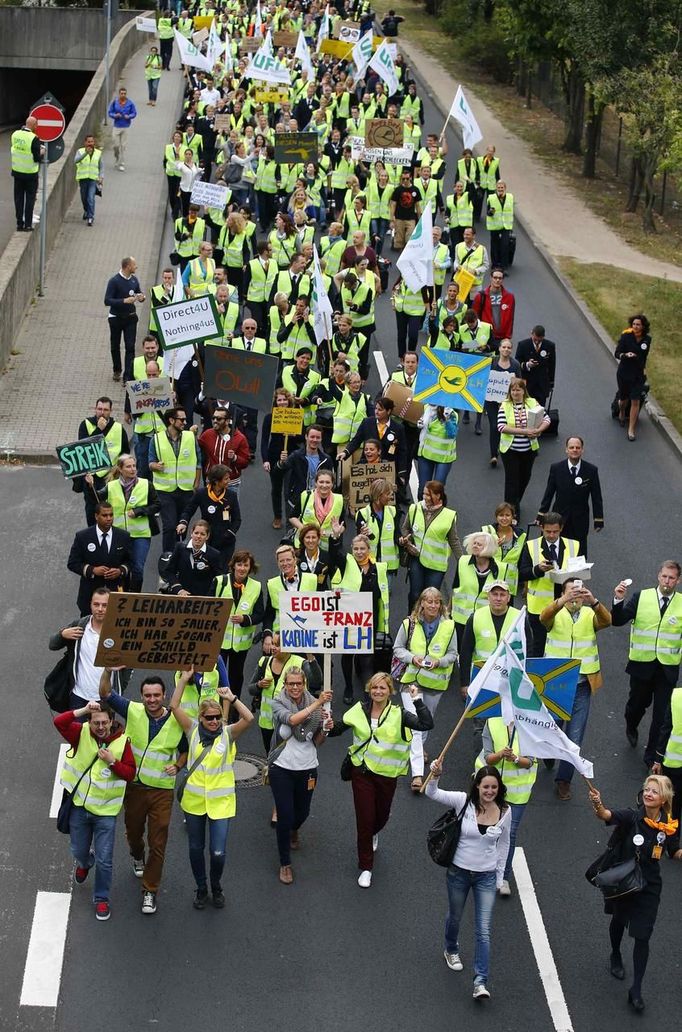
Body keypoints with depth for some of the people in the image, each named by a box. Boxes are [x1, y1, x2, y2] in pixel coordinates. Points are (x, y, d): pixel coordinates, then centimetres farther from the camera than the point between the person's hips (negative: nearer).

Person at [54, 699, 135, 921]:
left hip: (105, 811, -2)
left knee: (104, 860, 3)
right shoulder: (81, 734, -10)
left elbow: (130, 774, -9)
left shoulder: (121, 741, -12)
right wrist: (84, 710, -35)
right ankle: (85, 863, 57)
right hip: (79, 806, 2)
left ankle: (101, 899, 22)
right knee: (79, 851, 21)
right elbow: (59, 722, -27)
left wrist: (112, 761, -25)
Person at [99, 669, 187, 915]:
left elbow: (185, 750, 8)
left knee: (158, 842, -1)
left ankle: (150, 891, 11)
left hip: (162, 789, -1)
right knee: (133, 831, 22)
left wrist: (177, 766, -12)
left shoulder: (177, 721, -7)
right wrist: (108, 670, -30)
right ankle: (138, 857, 57)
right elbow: (105, 694, -13)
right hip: (134, 785, 2)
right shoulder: (133, 711, -7)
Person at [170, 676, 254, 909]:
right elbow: (174, 706, -13)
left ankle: (216, 887, 25)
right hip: (194, 801, 2)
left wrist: (231, 698, -23)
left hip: (220, 802, -2)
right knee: (196, 849, 15)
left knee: (218, 852, -4)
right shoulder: (193, 731, -3)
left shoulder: (228, 733, -6)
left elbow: (249, 718, -23)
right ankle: (201, 889, 36)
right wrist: (185, 677, -16)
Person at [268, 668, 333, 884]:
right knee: (285, 816, -2)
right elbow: (292, 719, -32)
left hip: (307, 768, 3)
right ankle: (285, 864, 14)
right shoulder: (278, 704, -10)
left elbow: (318, 742, 4)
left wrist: (326, 729, -17)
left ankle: (294, 831, 56)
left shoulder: (315, 704, -3)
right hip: (282, 767, -3)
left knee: (302, 812, 19)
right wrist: (318, 704, -32)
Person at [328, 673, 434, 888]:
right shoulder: (359, 711, -4)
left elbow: (427, 724, -23)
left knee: (381, 816, 19)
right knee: (364, 818, -1)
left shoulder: (398, 715, -11)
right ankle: (365, 868, 13)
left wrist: (417, 700, -27)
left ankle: (373, 834, 57)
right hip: (362, 771, 0)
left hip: (386, 774, 0)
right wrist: (329, 725, -19)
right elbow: (337, 729, 2)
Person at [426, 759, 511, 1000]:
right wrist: (435, 776, -46)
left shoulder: (505, 811, -9)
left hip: (486, 876, 0)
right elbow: (433, 794, -25)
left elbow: (503, 844, 5)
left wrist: (500, 876, 8)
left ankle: (480, 982, -2)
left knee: (484, 931, -5)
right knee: (454, 918, 23)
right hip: (459, 872, 0)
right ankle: (451, 950, 54)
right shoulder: (463, 801, -16)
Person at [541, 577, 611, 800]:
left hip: (582, 685, 1)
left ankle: (564, 779, 19)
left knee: (574, 737, 2)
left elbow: (606, 621, -21)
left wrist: (593, 602, -41)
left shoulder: (590, 614, 1)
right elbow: (544, 617, -26)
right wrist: (564, 601, -45)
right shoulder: (556, 614, -3)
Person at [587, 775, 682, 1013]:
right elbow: (607, 815, -39)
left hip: (648, 886, 1)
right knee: (619, 920, 24)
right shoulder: (632, 816, -20)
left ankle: (636, 990, 5)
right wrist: (598, 804, -61)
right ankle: (615, 956, 55)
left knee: (642, 936, -3)